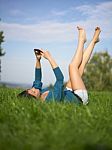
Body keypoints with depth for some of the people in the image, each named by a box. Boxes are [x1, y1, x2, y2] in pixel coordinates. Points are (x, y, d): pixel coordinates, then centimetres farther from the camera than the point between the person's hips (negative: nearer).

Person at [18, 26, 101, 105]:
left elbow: (37, 79, -2)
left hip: (69, 92, 8)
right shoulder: (53, 98, -41)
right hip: (80, 98, -7)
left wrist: (38, 60, -10)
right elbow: (60, 78, -42)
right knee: (72, 66, -11)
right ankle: (81, 40, 11)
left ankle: (94, 40, 20)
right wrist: (49, 58, -36)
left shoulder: (37, 98, -16)